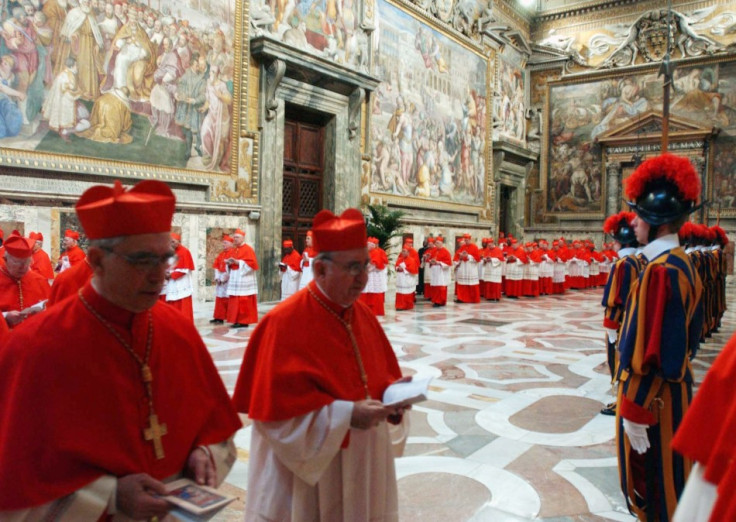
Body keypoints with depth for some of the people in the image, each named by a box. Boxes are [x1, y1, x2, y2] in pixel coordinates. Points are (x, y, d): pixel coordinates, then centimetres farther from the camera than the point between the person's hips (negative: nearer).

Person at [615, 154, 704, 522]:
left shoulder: (659, 270, -25)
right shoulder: (679, 261, 5)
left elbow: (648, 350, -26)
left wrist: (634, 412, -20)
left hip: (654, 394, -9)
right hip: (674, 387, 9)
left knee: (652, 479, 8)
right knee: (667, 473, 23)